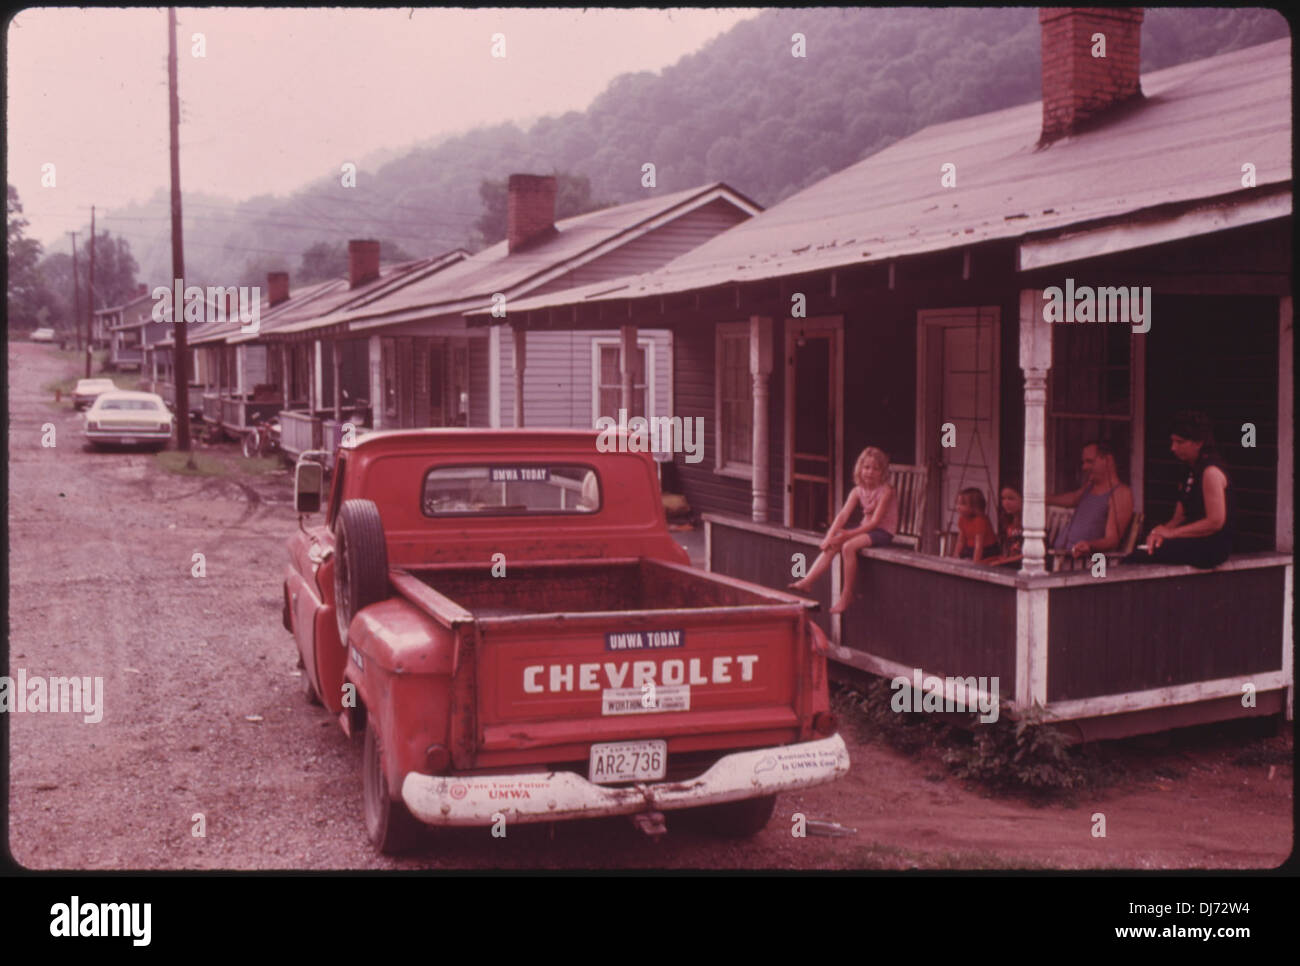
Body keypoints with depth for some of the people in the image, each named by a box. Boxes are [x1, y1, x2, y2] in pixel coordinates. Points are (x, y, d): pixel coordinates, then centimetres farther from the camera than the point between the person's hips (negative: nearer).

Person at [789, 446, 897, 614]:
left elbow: (875, 521, -20)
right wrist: (830, 535, -19)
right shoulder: (858, 491, 5)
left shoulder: (886, 491, -14)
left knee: (848, 546, -30)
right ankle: (806, 582, -21)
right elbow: (843, 515, -4)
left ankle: (847, 594, -19)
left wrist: (848, 534, -25)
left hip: (883, 532, -7)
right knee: (831, 545, -15)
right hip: (865, 528, 7)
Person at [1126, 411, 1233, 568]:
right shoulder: (1193, 471, 18)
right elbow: (1180, 516, 16)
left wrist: (1172, 533, -13)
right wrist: (1163, 530, -6)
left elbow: (1215, 522, -19)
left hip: (1210, 549, -9)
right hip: (1193, 542, 9)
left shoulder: (1211, 471, -13)